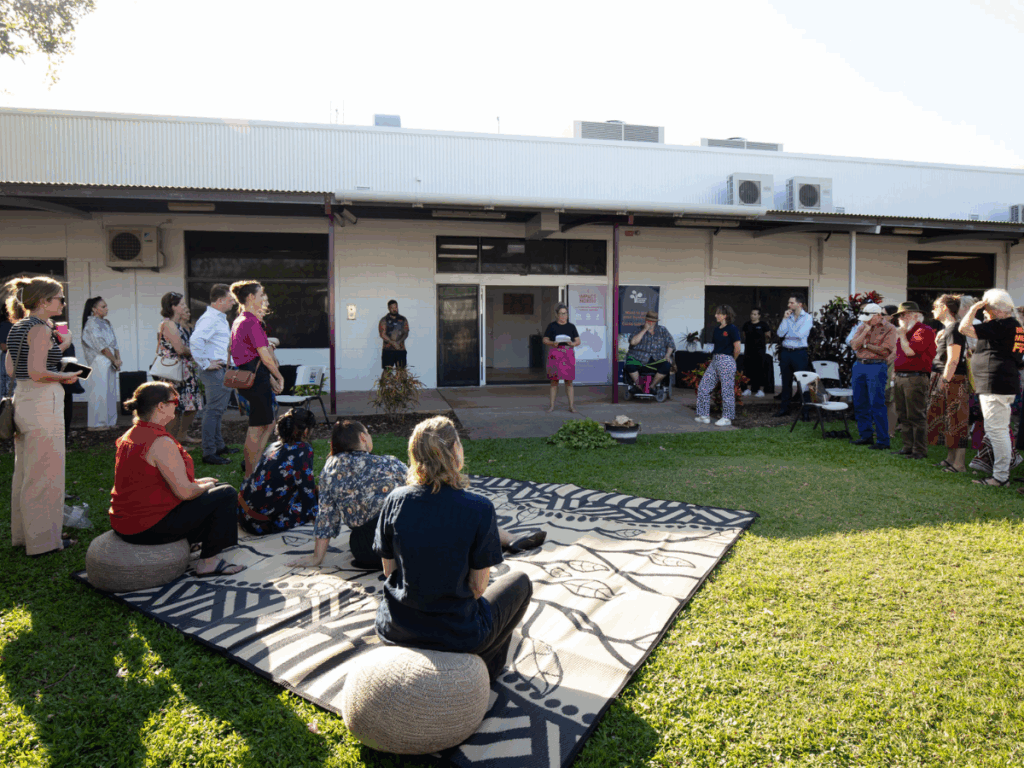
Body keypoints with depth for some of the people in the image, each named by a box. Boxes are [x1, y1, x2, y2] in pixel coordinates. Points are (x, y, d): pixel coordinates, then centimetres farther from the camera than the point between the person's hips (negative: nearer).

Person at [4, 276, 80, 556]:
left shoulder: (18, 328, 13)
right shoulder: (40, 328, -15)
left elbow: (11, 369, 19)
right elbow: (37, 372, -23)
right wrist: (65, 376, -7)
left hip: (22, 399, 10)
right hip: (43, 403, -10)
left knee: (25, 471, 18)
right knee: (45, 474, -1)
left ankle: (22, 533, 30)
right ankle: (44, 540, 8)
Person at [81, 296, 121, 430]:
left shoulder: (106, 323, 17)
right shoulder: (92, 324, -9)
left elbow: (114, 343, 15)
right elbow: (102, 346, -13)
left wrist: (118, 359, 1)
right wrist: (114, 360, -9)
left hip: (110, 363, 8)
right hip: (98, 362, -8)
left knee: (111, 391, 9)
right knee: (99, 392, -7)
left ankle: (110, 421, 16)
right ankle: (96, 423, -2)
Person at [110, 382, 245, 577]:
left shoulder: (129, 436, 9)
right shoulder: (161, 442, -22)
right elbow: (184, 492, -22)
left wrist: (198, 482, 16)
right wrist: (205, 486, 0)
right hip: (149, 528, -10)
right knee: (225, 494, -5)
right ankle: (208, 562, 4)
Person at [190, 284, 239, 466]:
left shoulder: (219, 318, 16)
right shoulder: (209, 319, -17)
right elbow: (196, 340, -31)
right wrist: (205, 364, -25)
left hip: (222, 369, 11)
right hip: (214, 370, -11)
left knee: (219, 409, 18)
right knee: (213, 410, -7)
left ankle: (219, 446, 30)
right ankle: (209, 453, -3)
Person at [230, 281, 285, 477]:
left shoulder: (239, 321, 16)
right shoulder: (252, 323, -16)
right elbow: (265, 357, -17)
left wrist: (270, 378, 19)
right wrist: (279, 377, -3)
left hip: (247, 377, 10)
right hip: (257, 377, -10)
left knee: (268, 424, 18)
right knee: (257, 427, -1)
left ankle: (252, 468, 23)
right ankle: (250, 474, 8)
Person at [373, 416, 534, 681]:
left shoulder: (395, 500, -10)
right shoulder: (479, 509, -20)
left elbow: (389, 571, 0)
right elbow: (477, 586, -13)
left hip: (394, 631, 5)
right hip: (456, 636, -4)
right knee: (520, 581, 23)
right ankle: (485, 666, 27)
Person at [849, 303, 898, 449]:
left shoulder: (889, 329, -3)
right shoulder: (862, 327, 13)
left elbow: (885, 351, -12)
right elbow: (854, 345, 0)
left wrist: (866, 345, -5)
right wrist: (865, 331, -8)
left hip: (877, 367, -6)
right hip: (859, 366, 6)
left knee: (877, 405, -8)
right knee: (860, 403, 9)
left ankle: (882, 440, -3)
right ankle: (865, 436, 20)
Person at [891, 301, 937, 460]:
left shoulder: (924, 331, -9)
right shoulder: (905, 332, 19)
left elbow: (910, 351, -20)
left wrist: (902, 335, -9)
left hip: (915, 377, -9)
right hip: (900, 377, 9)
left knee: (916, 416, -6)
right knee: (903, 416, 12)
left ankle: (920, 450, -1)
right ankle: (908, 447, 20)